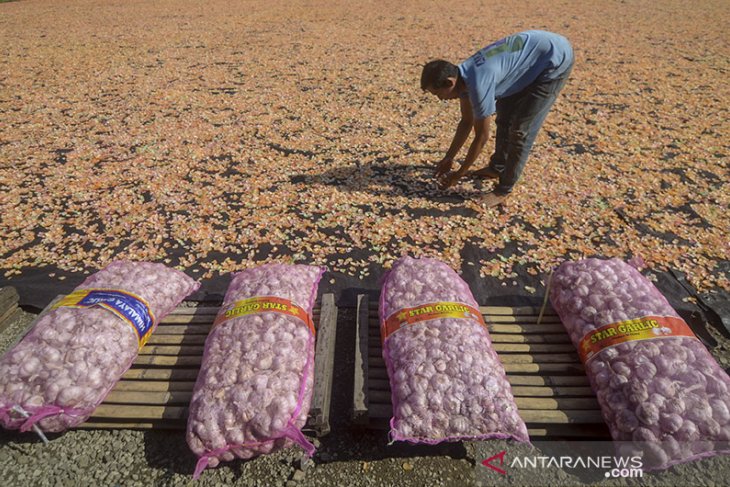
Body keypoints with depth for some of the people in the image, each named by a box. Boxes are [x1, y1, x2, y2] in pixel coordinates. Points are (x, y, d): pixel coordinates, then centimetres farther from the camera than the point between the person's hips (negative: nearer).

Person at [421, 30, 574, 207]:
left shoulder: (478, 84, -31)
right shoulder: (463, 76, -5)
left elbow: (481, 137, -21)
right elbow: (466, 122, 9)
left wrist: (459, 174, -11)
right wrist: (448, 158, 12)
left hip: (555, 58, -9)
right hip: (537, 47, 9)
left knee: (521, 128, -9)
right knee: (505, 118, 15)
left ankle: (504, 190, 3)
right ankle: (497, 168, 33)